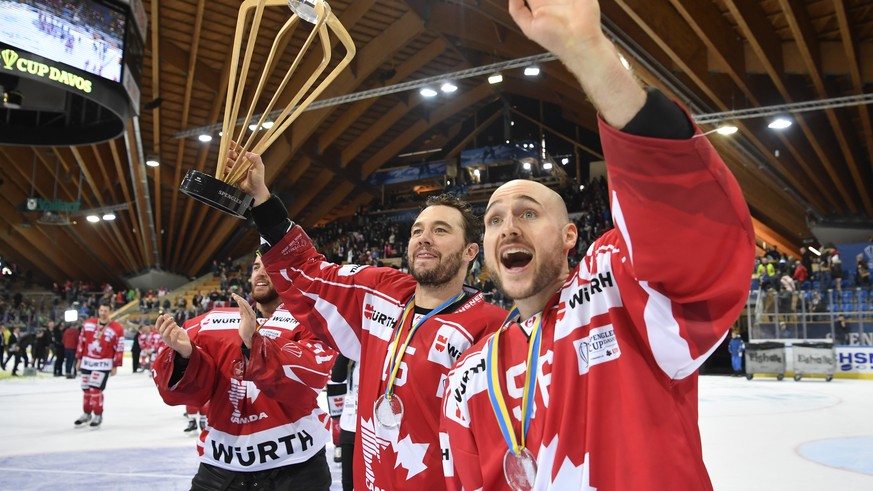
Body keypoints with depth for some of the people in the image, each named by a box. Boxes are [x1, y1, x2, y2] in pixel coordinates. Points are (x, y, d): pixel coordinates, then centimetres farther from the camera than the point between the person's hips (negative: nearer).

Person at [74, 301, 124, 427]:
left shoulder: (117, 329, -10)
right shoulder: (88, 324, 2)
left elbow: (119, 349, -6)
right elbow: (81, 342, 9)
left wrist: (115, 366, -5)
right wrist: (79, 359, 10)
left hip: (103, 364, -4)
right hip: (87, 362, 4)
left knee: (95, 389, -11)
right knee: (86, 389, 12)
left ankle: (98, 416, 4)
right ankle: (86, 414, 30)